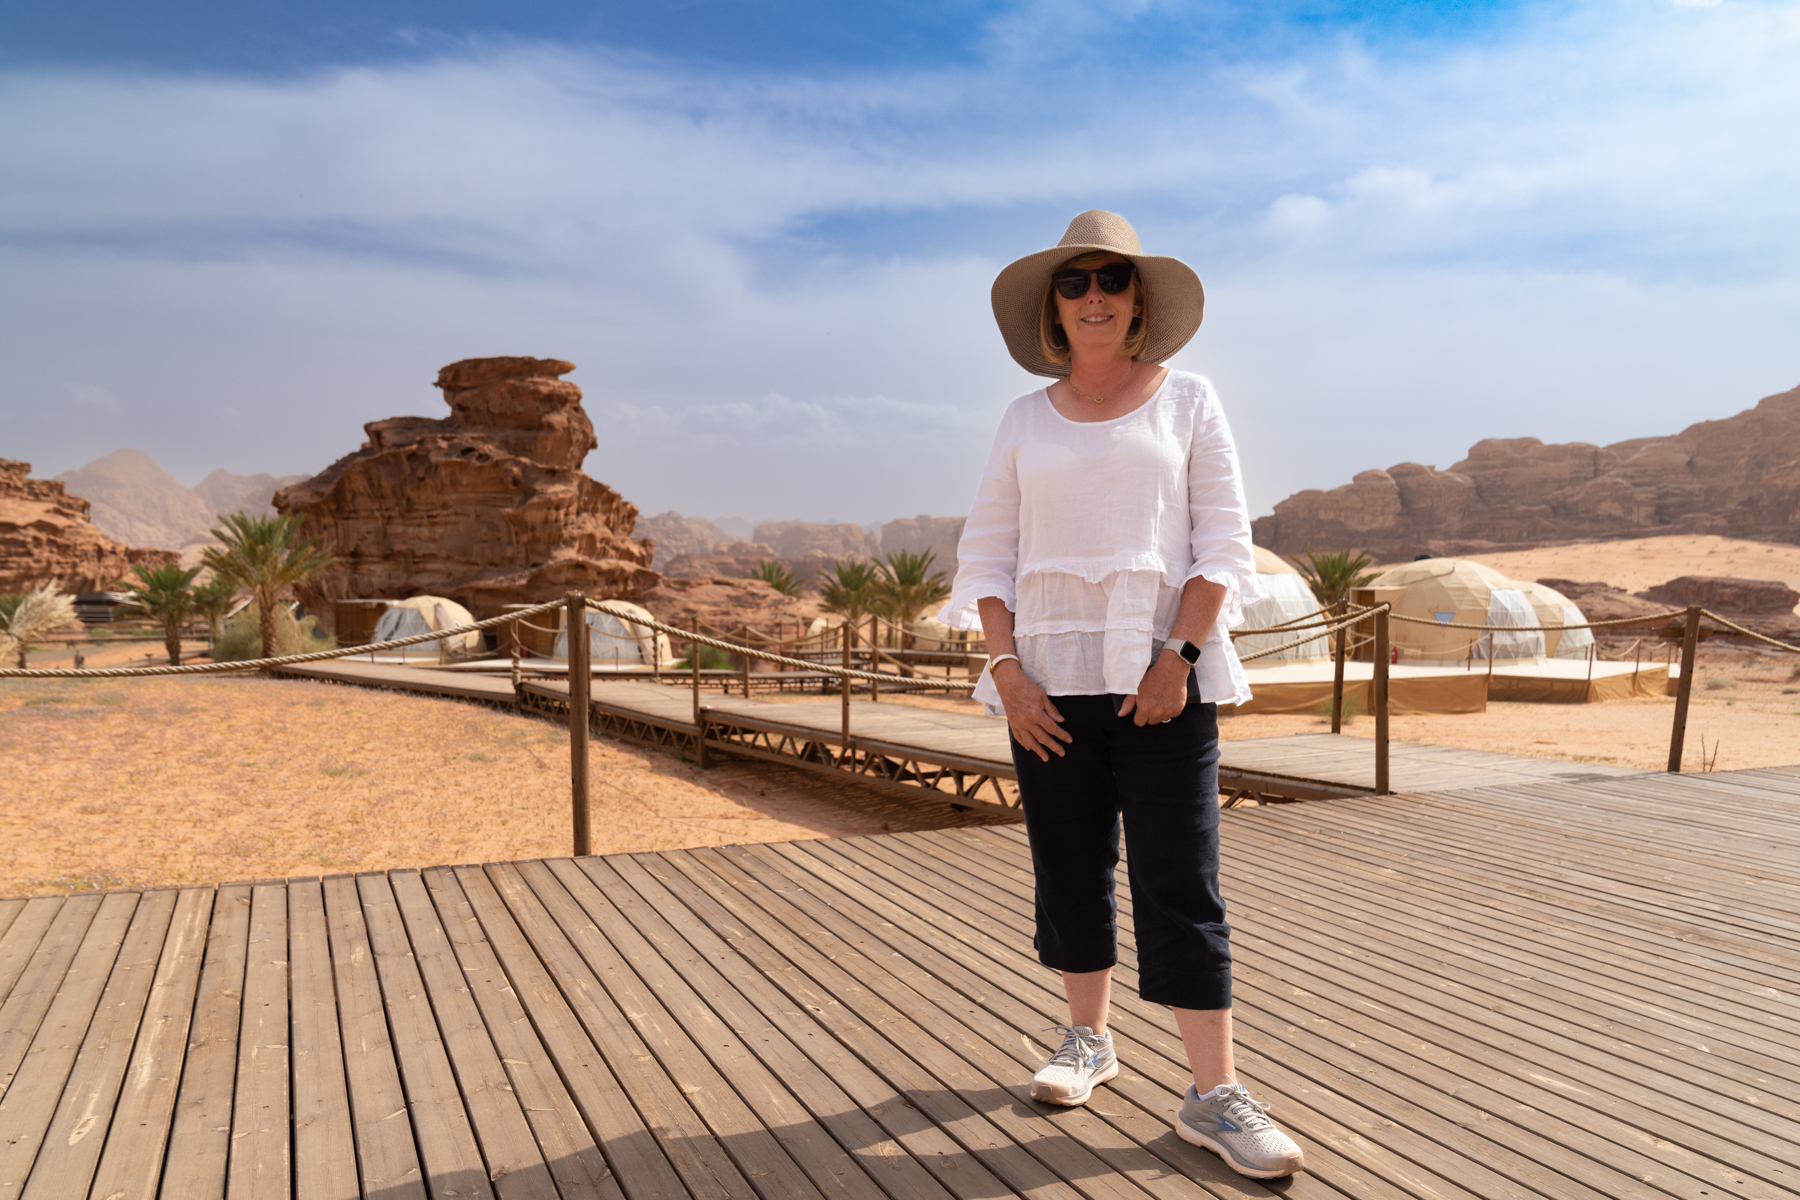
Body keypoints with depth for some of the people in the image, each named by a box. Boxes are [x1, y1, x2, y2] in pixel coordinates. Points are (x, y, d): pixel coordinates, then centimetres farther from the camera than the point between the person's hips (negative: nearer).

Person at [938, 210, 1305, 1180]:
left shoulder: (1187, 402, 6)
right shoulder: (1026, 420, 10)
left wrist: (1179, 656, -11)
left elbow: (1223, 543, 0)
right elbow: (986, 555, 7)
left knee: (1181, 883, -4)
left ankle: (1215, 1094, 4)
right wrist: (1008, 673, -4)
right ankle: (1087, 1038, 29)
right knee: (1070, 870, 10)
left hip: (1163, 675, -2)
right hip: (1051, 679, 3)